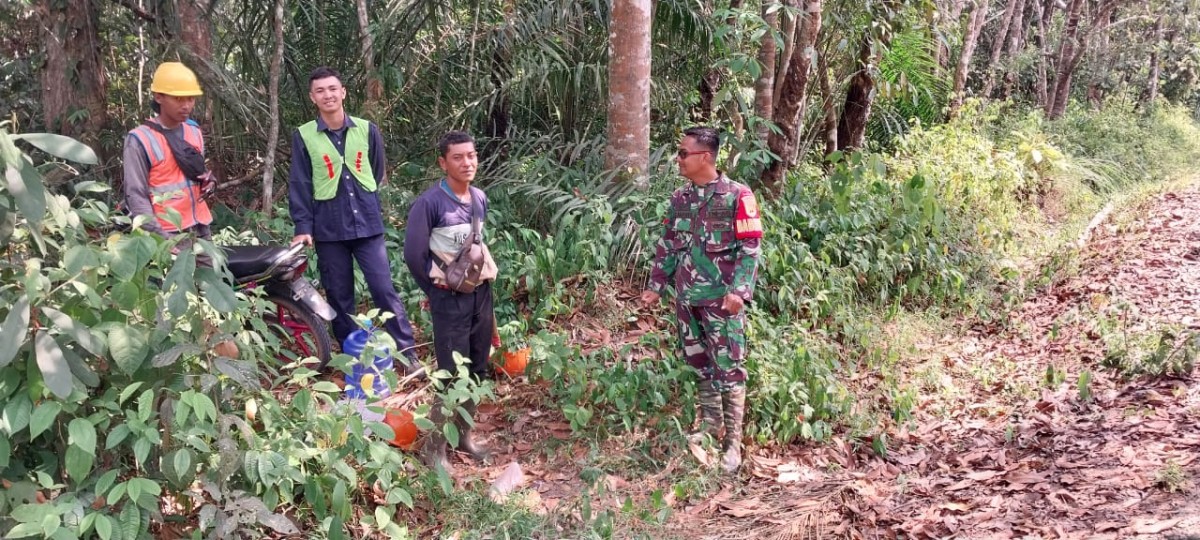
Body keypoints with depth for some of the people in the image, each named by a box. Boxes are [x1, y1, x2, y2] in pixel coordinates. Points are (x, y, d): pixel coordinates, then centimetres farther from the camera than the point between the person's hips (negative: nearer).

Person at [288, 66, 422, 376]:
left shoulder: (367, 130, 4)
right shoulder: (304, 136, 0)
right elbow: (299, 185, 1)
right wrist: (303, 227, -5)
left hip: (368, 225, 0)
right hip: (328, 230, 0)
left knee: (384, 289, -4)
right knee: (340, 297, 7)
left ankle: (408, 353, 0)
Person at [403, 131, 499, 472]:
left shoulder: (480, 199, 4)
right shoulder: (429, 203, -16)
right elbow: (413, 254, -14)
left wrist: (489, 268, 10)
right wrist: (441, 286, -5)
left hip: (481, 292, 6)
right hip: (450, 299, -6)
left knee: (477, 370, 12)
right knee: (452, 375, -5)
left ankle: (464, 434, 29)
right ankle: (435, 448, 8)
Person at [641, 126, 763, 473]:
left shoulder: (736, 196, -9)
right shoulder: (680, 198, 10)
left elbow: (750, 248, -11)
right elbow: (667, 245, 17)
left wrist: (739, 290, -20)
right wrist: (657, 285, 12)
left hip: (721, 299, -6)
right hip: (687, 298, 6)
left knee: (728, 369, -2)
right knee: (699, 364, 15)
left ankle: (733, 443, 4)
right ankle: (710, 426, 29)